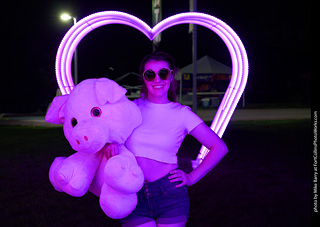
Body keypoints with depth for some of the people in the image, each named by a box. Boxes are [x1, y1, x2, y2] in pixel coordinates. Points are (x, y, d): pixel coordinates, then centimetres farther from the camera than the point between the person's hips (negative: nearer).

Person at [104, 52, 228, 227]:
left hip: (170, 194, 0)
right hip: (133, 198, 1)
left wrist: (192, 178, 1)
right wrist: (108, 143, -13)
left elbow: (219, 148, 5)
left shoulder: (182, 113, 2)